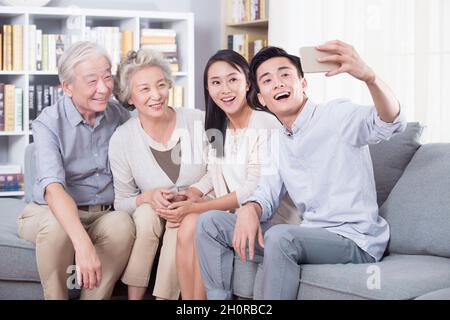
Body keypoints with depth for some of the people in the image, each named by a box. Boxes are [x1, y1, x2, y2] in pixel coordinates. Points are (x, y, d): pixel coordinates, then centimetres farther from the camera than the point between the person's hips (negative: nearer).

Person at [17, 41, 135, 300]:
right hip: (53, 212, -2)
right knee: (57, 227, -35)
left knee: (123, 224, -30)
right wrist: (83, 243, -43)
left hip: (105, 215, 2)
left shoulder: (120, 116, 1)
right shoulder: (48, 123, -12)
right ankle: (56, 296, -12)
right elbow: (53, 188, -27)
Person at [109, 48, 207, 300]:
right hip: (151, 218, 1)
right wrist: (147, 197, -23)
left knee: (180, 226, -32)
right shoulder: (121, 140, -8)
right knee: (146, 213, -31)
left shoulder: (200, 122, -11)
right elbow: (122, 202, -1)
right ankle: (134, 298, -18)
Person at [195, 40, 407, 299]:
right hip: (310, 236, 8)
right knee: (211, 223, 3)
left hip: (355, 240, -7)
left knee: (280, 236, -37)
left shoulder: (337, 115, -8)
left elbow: (390, 124, -27)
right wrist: (249, 209, -14)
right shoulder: (278, 144, 17)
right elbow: (267, 195, 12)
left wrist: (368, 75, -49)